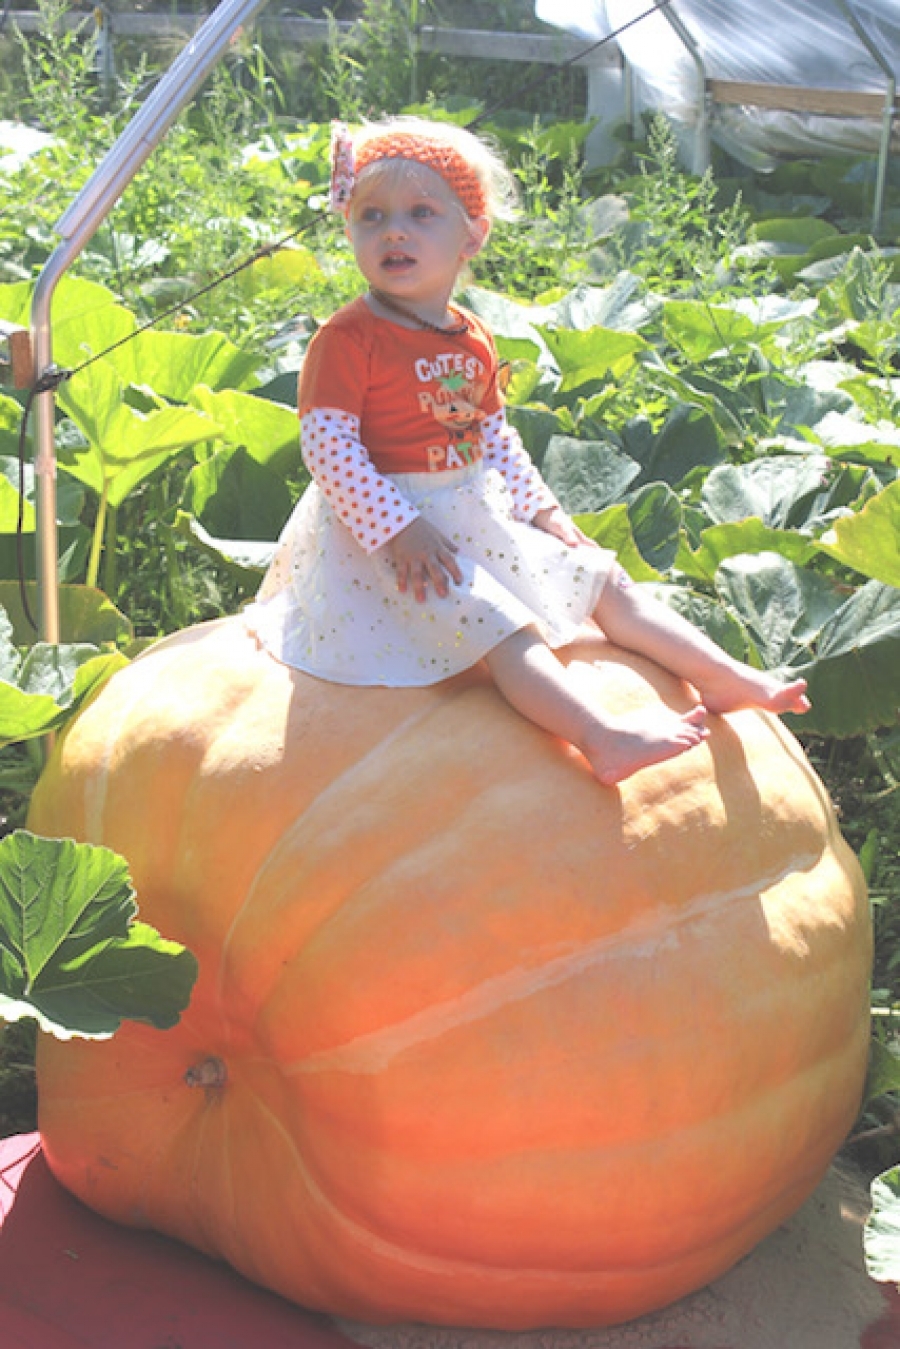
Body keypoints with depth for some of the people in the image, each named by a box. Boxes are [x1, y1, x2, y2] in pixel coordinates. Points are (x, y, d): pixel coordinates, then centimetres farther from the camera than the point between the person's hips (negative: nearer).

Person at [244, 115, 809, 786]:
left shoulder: (473, 340, 8)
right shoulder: (348, 338, -15)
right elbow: (327, 445, -19)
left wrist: (542, 508, 7)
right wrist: (399, 530, -26)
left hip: (479, 514, 8)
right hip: (387, 527, -8)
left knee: (605, 581, 4)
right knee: (498, 624, -28)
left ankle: (723, 677, 7)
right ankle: (601, 737, -43)